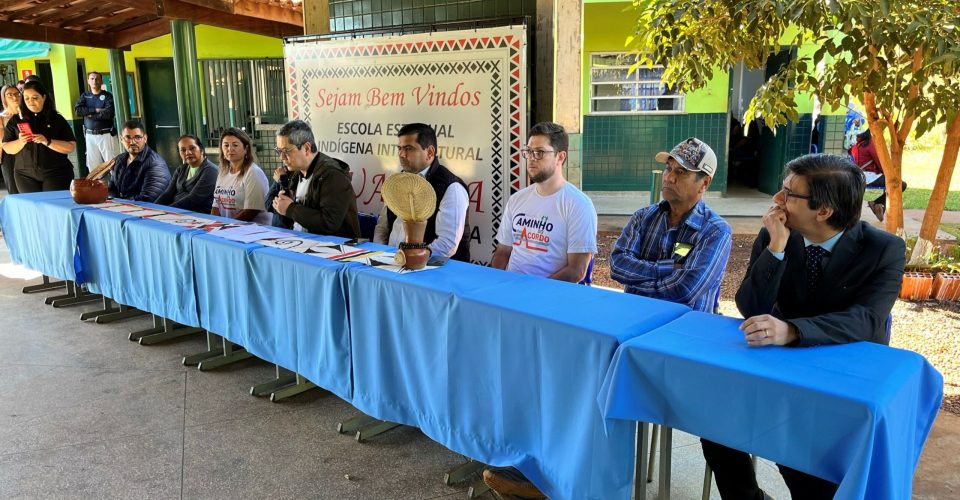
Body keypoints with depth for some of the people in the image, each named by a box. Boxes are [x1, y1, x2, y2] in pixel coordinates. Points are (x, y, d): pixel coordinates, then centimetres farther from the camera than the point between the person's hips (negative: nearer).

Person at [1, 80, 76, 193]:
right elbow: (7, 148, 6)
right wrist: (20, 142, -14)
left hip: (56, 173, -2)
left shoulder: (57, 119, 1)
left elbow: (71, 147, -6)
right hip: (25, 175, 2)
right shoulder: (15, 120, 7)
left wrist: (47, 141, -20)